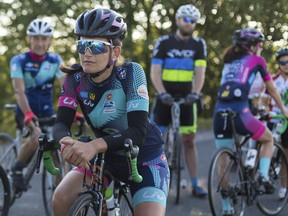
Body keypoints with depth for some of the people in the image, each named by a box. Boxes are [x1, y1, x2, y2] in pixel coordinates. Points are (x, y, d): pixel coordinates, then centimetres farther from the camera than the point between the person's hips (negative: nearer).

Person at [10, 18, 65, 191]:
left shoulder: (55, 60, -3)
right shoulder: (19, 60, -11)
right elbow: (19, 90, -22)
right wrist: (28, 114, -39)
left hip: (47, 112, 3)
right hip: (26, 111, -3)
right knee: (37, 135, -32)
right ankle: (17, 170, -9)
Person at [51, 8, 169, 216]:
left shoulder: (131, 72, -24)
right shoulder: (76, 79, -13)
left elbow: (138, 131, -33)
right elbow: (61, 123, -19)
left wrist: (95, 145, -51)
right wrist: (66, 141, -46)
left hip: (145, 159, -3)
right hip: (106, 158, 4)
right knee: (61, 199, -16)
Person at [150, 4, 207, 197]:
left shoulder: (199, 45, 2)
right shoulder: (164, 42, -4)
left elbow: (200, 72, -9)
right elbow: (155, 71, -11)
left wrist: (195, 93, -26)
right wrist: (162, 93, -27)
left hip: (186, 98, 2)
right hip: (165, 98, -1)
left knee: (189, 141, 4)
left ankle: (195, 184, 7)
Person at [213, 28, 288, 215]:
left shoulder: (229, 61, 26)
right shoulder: (256, 60, 12)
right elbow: (272, 89, 20)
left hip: (220, 113, 4)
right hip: (239, 112, -4)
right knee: (268, 139, 23)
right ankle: (263, 175, 2)